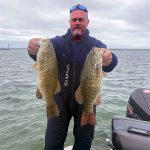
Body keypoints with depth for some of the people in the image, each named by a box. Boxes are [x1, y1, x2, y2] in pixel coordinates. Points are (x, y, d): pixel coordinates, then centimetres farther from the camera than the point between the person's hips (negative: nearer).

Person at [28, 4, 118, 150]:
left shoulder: (95, 44, -4)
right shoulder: (58, 42, -4)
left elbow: (107, 66, -22)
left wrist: (109, 60, -46)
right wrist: (35, 49, -46)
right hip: (60, 98, 0)